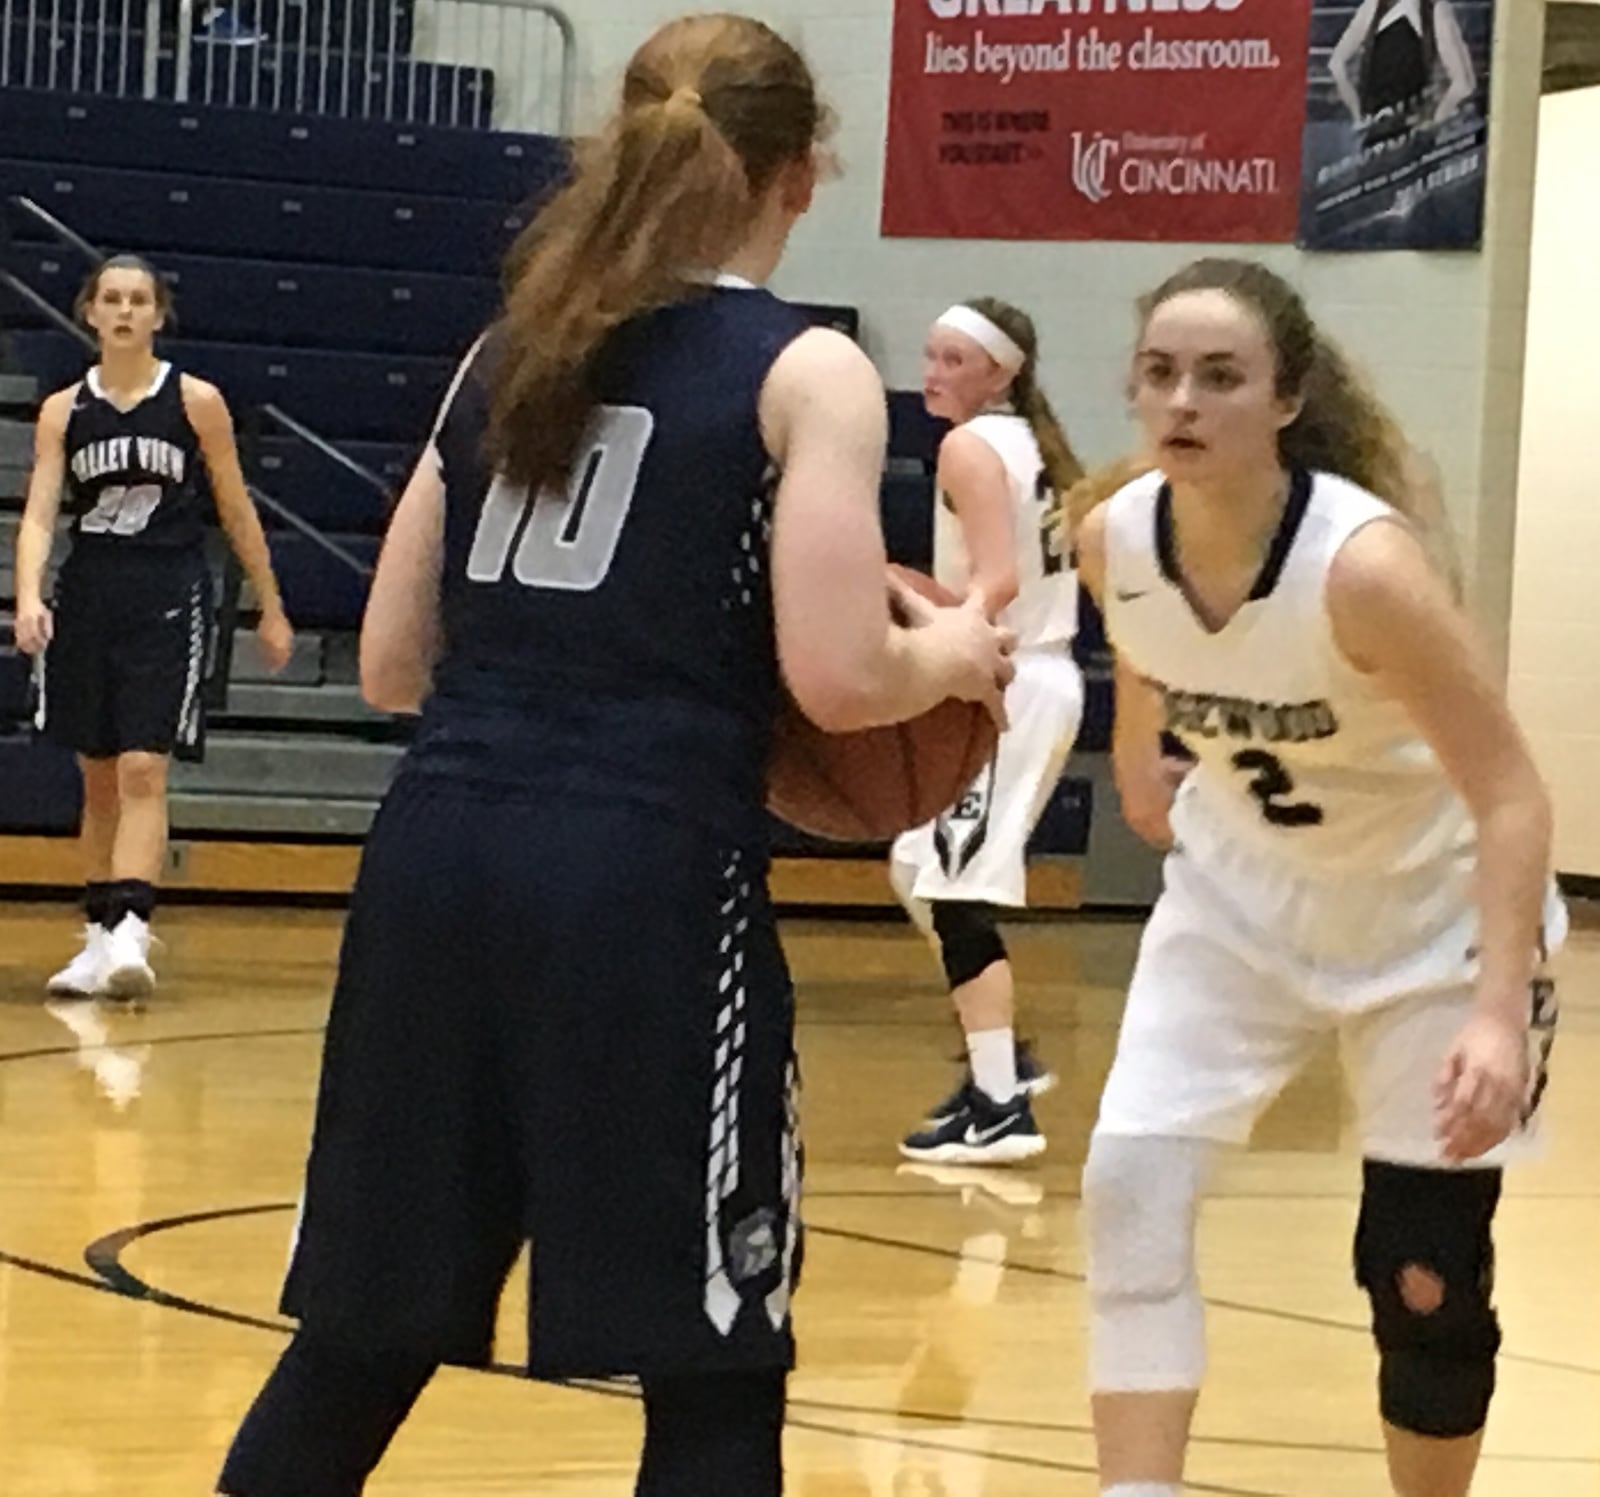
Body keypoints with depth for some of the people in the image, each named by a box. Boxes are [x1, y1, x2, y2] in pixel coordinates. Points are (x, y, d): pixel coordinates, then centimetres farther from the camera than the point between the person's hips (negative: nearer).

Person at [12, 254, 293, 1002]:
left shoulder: (196, 401, -1)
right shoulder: (64, 409, 5)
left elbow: (236, 511, 6)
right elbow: (38, 513, -4)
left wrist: (270, 610, 9)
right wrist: (29, 597, -22)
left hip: (169, 603, -3)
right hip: (86, 601, 3)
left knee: (142, 772, -14)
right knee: (98, 781, 10)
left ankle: (129, 933, -22)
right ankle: (98, 940, 17)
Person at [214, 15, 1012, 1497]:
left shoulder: (508, 350, 15)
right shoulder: (805, 373, 0)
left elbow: (392, 664, 15)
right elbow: (838, 678, -10)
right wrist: (956, 654, 10)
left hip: (437, 861, 6)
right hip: (647, 886, -5)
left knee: (359, 1337, 15)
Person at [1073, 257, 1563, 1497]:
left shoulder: (1364, 562, -33)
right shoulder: (1115, 540, -17)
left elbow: (1512, 797, -33)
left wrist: (1501, 1012, -42)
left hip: (1431, 919, -4)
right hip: (1240, 894, 4)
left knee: (1425, 1278, -1)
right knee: (1132, 1190, -13)